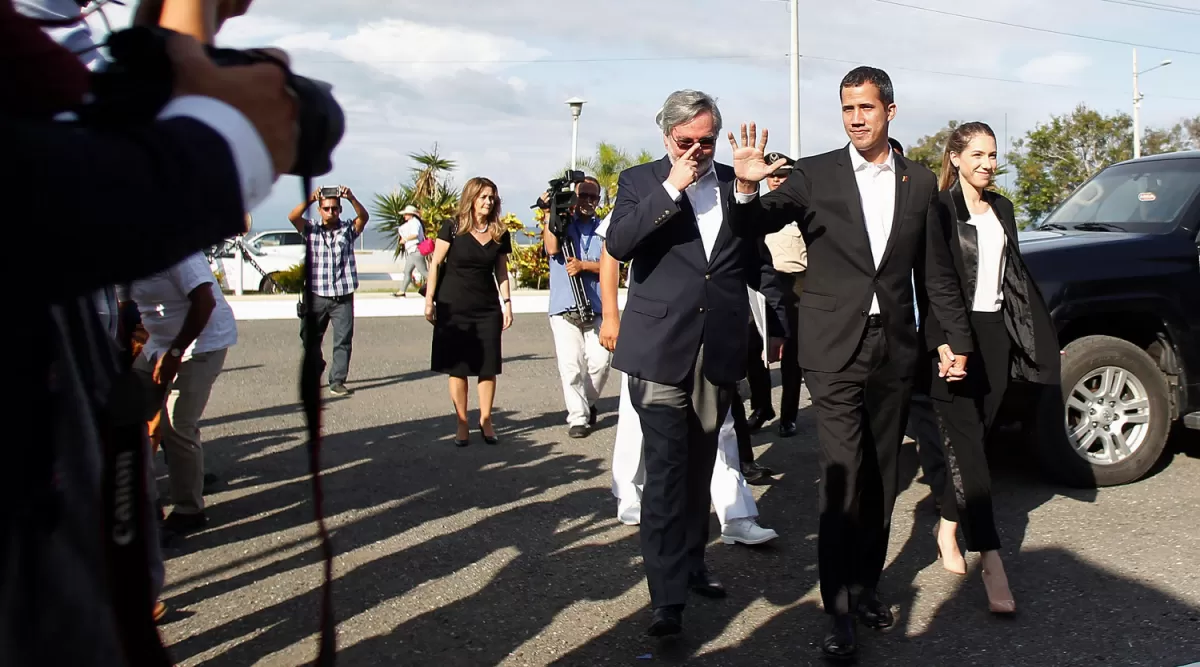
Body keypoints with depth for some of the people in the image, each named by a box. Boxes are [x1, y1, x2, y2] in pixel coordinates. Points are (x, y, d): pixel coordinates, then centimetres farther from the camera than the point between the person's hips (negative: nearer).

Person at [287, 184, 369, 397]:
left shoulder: (348, 229, 4)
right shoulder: (311, 229, 5)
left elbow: (364, 217, -14)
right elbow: (292, 217, -11)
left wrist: (352, 199, -32)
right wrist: (309, 199, -27)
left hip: (343, 297, -1)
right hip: (316, 296, 1)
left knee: (343, 340, -3)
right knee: (309, 337, 12)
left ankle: (337, 381, 4)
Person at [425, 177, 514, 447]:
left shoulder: (500, 234, 6)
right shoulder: (453, 227, -4)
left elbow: (502, 272, 12)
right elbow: (435, 263, -3)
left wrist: (507, 303, 5)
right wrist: (429, 299, -6)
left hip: (487, 308, 3)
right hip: (453, 308, -3)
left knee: (488, 366, 2)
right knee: (457, 367, 2)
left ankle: (486, 421, 15)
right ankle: (461, 423, 11)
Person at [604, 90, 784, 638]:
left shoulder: (735, 183, 10)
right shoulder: (639, 181, 3)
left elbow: (757, 259, 17)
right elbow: (618, 245, -14)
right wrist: (671, 188, -16)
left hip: (720, 349, 4)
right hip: (660, 349, -3)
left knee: (699, 466, 15)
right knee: (667, 470, -5)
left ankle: (692, 564, 31)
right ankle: (668, 597, 0)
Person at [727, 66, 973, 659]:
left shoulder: (920, 182, 9)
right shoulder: (815, 175, 0)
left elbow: (937, 270, 13)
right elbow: (752, 228, -6)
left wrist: (957, 338, 11)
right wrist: (748, 188, -26)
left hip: (893, 347, 4)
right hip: (835, 347, -3)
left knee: (881, 476, 11)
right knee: (843, 475, -9)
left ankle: (866, 586, 26)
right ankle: (840, 609, 2)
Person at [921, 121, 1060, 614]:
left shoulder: (1001, 208, 15)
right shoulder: (939, 208, -5)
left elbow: (1016, 273, 18)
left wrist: (1039, 333, 12)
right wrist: (942, 344, -17)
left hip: (994, 336, 6)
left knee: (968, 444, 10)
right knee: (968, 448, -7)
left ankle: (948, 528, 26)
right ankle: (991, 563, -8)